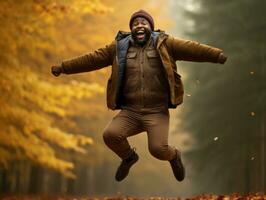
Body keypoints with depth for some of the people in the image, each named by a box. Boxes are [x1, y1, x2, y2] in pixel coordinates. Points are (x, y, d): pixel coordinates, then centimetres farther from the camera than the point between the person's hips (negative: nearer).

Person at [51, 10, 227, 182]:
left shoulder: (163, 43, 2)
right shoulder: (120, 46, 9)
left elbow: (190, 48, -10)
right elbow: (93, 58, 12)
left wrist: (217, 55, -24)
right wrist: (64, 67, 10)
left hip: (157, 112, -3)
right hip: (130, 112, 3)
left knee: (158, 149, -19)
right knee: (110, 135, -19)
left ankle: (174, 155, 22)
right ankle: (129, 157, 16)